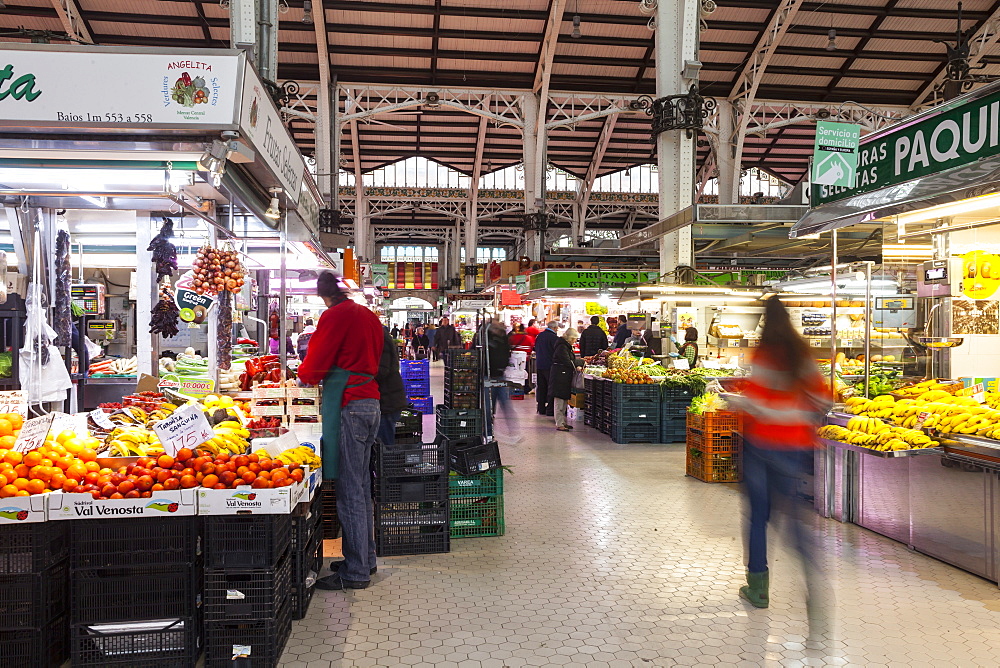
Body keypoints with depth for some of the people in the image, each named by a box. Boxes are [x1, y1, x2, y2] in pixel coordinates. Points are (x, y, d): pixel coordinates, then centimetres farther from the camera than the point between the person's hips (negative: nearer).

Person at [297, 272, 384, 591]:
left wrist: (304, 374, 15)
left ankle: (355, 572, 0)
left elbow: (314, 366, -8)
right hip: (371, 401, 9)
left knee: (349, 490, -5)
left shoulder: (335, 315, -8)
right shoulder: (369, 316, 17)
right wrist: (321, 375, 26)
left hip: (348, 405, -9)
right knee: (362, 486, 15)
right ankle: (366, 559, 25)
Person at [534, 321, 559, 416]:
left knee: (541, 387, 13)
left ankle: (541, 408, 17)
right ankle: (550, 409, -1)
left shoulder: (539, 336, 9)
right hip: (549, 366, -7)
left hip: (539, 365, 8)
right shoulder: (554, 337, -16)